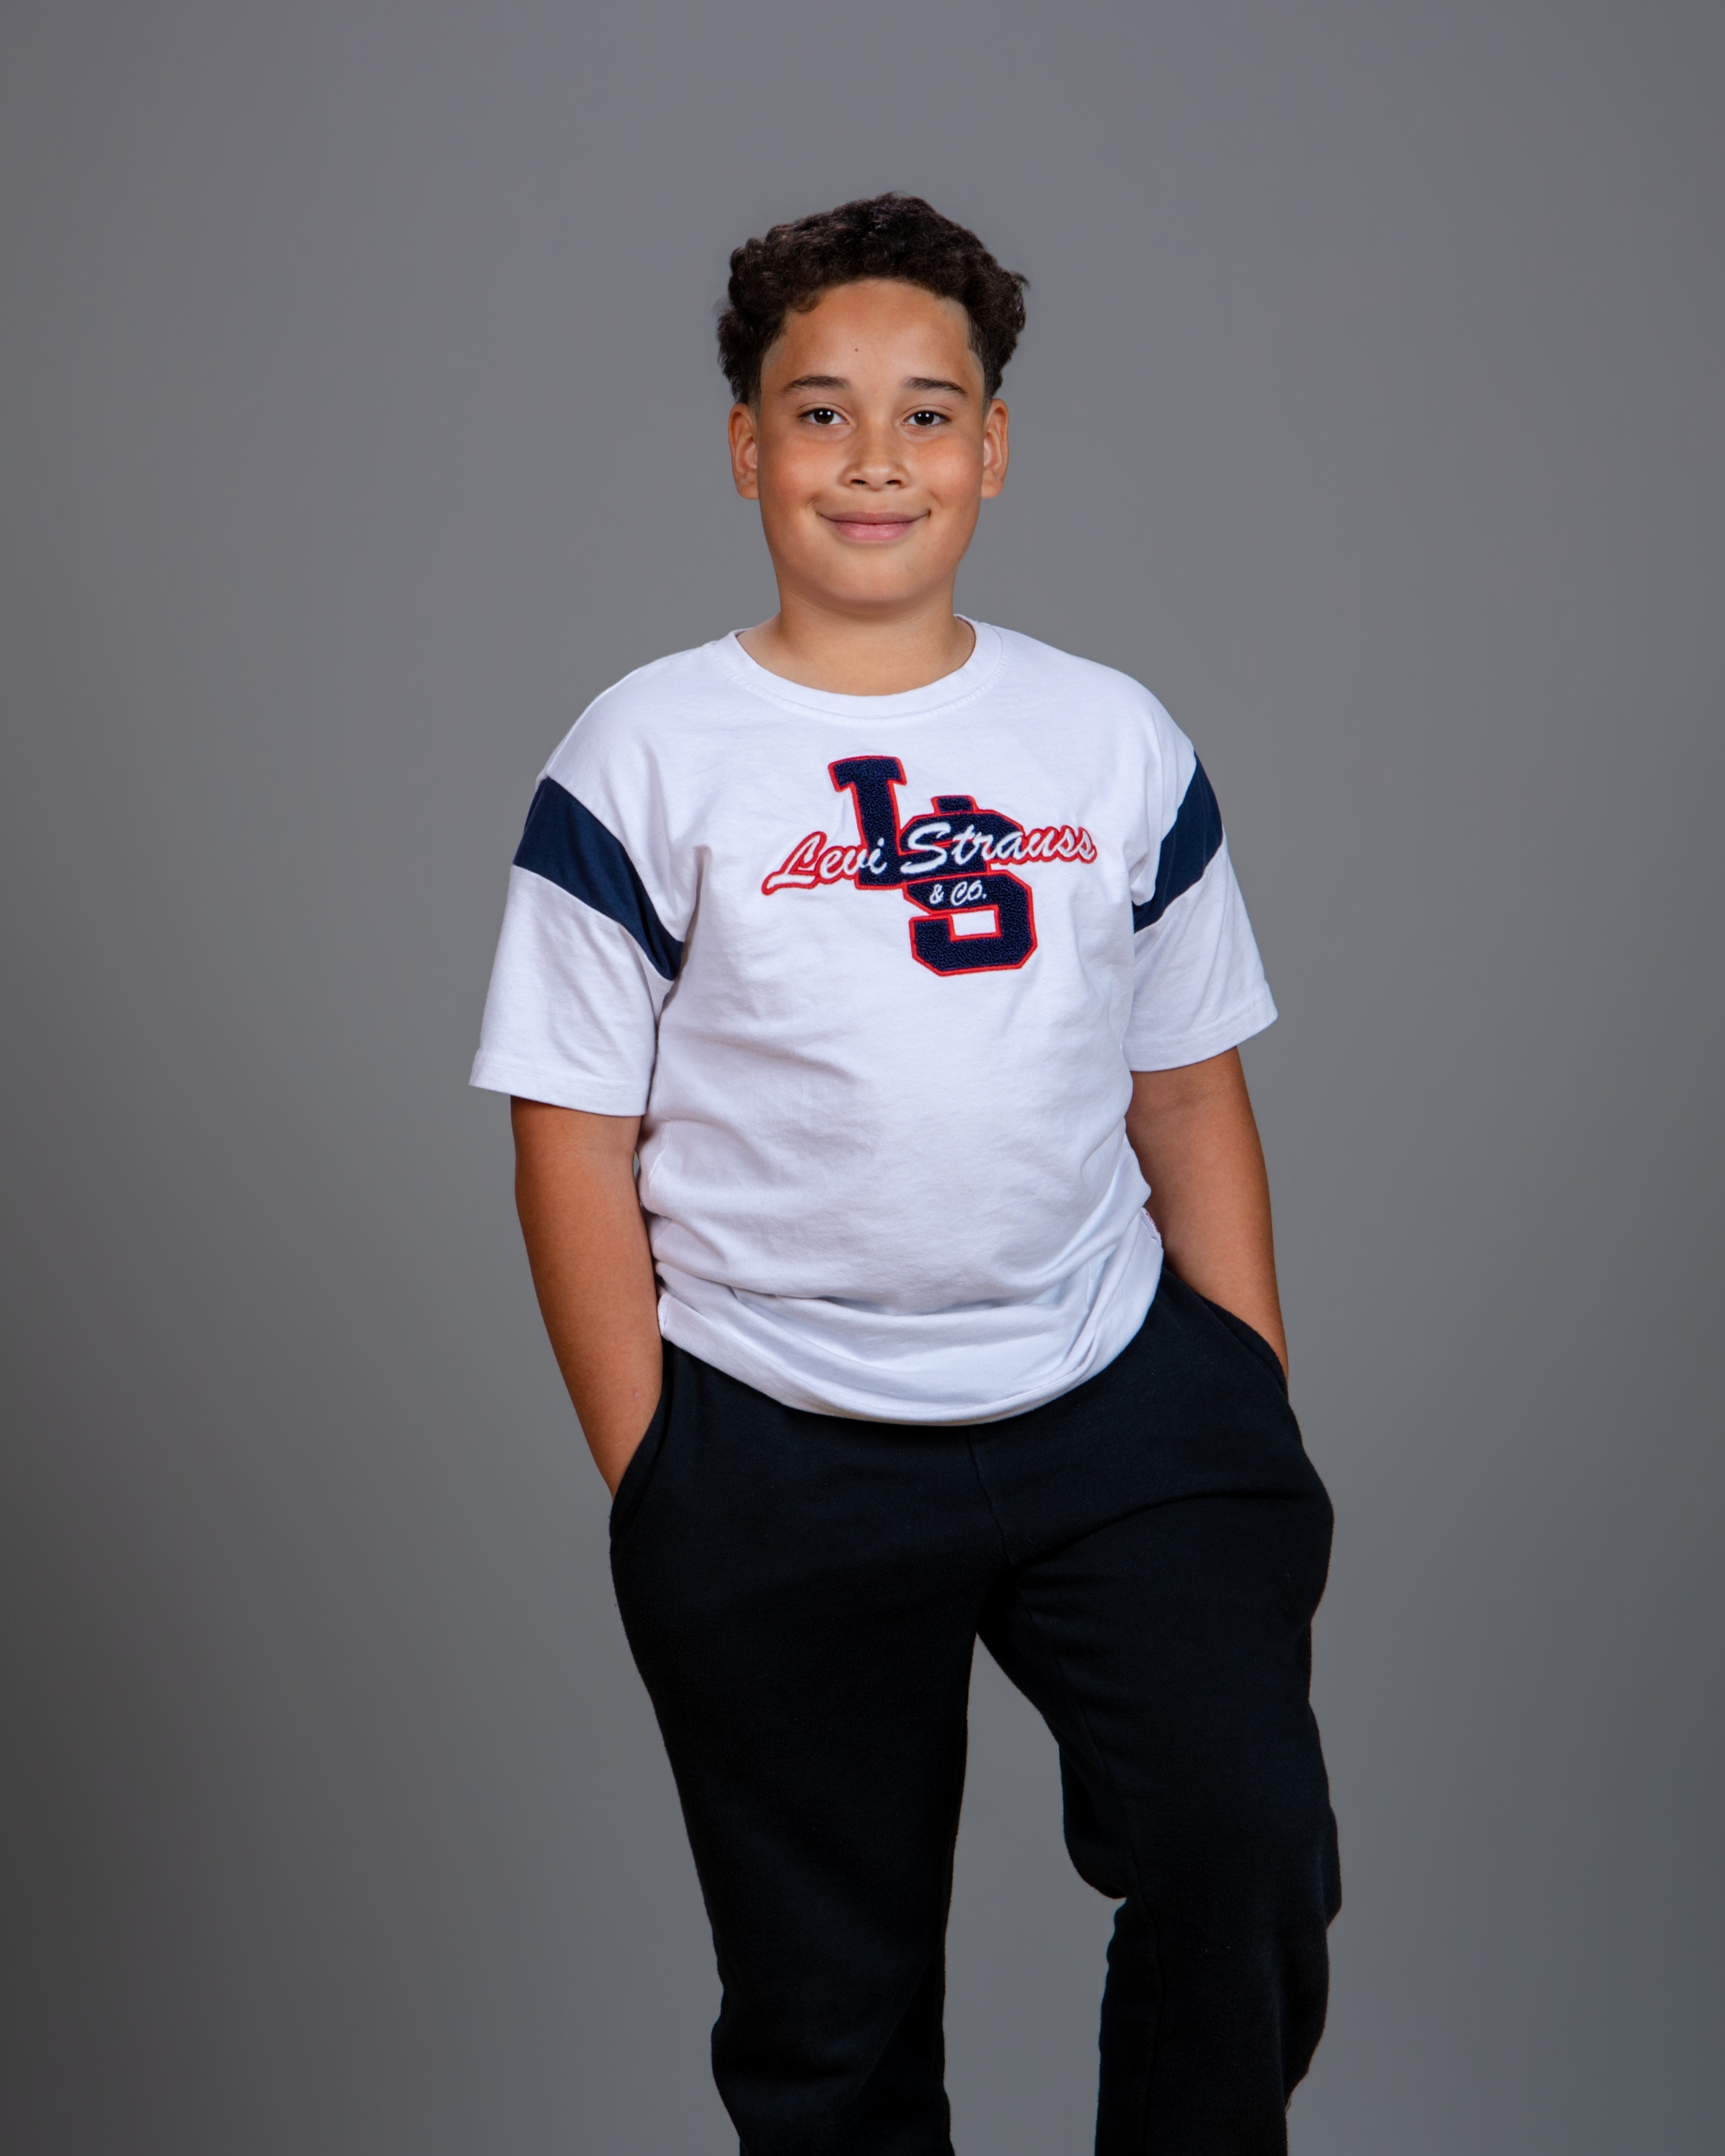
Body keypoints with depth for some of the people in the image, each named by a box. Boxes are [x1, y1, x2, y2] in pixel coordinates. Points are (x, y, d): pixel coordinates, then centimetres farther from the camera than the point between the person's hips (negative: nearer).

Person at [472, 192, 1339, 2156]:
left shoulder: (1118, 741, 5)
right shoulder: (643, 759, -3)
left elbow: (1192, 1100, 8)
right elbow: (572, 1143, -3)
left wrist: (1259, 1423, 5)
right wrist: (652, 1486, -5)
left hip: (1123, 1408, 2)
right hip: (775, 1466, -1)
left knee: (1251, 1871, -7)